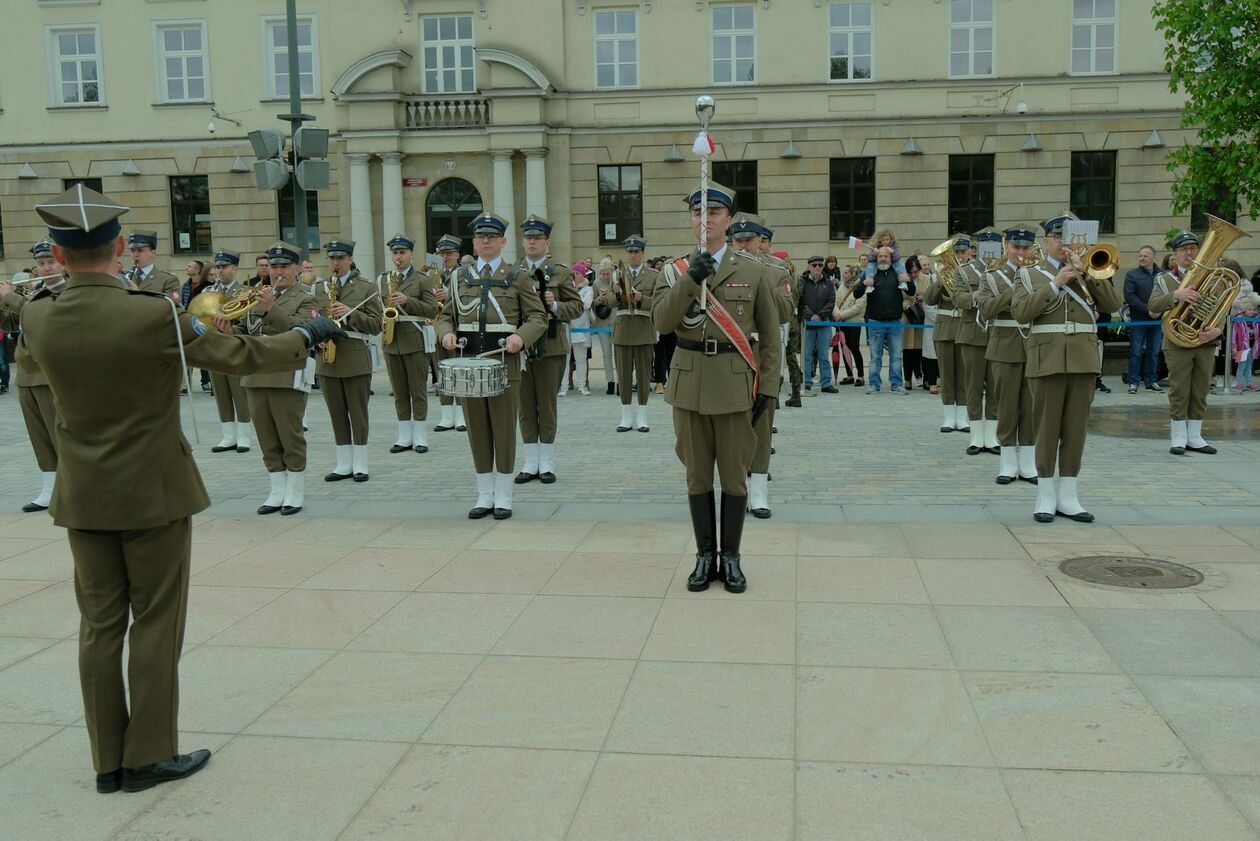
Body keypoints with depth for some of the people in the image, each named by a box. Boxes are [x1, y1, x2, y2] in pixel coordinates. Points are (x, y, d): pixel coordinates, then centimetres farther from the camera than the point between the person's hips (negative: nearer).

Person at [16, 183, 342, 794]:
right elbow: (244, 357, -9)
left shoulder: (37, 319, -5)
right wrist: (309, 335, 8)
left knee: (100, 625, 12)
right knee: (154, 624, 6)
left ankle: (108, 760, 20)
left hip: (83, 497, 5)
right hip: (153, 493, -4)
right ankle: (149, 755, 14)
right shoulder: (155, 316, -19)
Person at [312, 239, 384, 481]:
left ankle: (360, 465, 9)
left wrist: (350, 313, -16)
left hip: (356, 358, -4)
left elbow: (376, 324, -3)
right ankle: (344, 465, 15)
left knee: (358, 414, 1)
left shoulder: (367, 287, 2)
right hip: (327, 359, 4)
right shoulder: (319, 289, 13)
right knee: (337, 414, 8)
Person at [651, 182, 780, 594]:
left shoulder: (754, 272, 2)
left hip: (735, 386, -1)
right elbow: (661, 321, -10)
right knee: (697, 476, 9)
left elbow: (769, 335, 4)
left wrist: (768, 386, -2)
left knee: (735, 477, 6)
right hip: (689, 385, 1)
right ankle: (705, 555, 20)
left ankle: (731, 557, 18)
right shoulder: (673, 271, 5)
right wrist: (690, 279, -21)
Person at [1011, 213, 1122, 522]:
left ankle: (1068, 496, 11)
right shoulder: (1030, 273, 7)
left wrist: (1086, 273, -9)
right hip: (1048, 358, -2)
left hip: (1083, 358, 3)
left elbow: (1113, 304, -1)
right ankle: (1046, 496, 6)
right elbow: (1020, 312, -9)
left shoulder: (1088, 271, 14)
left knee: (1076, 428, 4)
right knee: (1047, 427, -1)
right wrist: (1056, 283, -13)